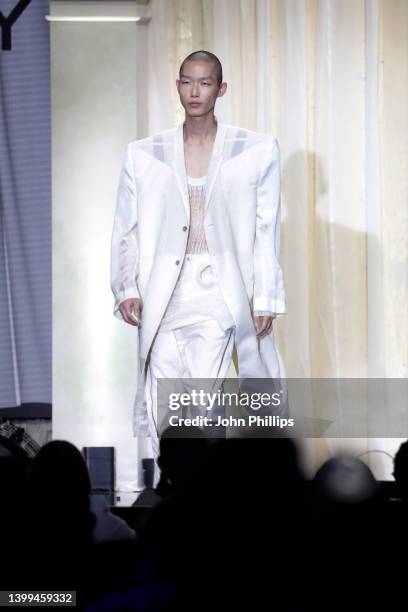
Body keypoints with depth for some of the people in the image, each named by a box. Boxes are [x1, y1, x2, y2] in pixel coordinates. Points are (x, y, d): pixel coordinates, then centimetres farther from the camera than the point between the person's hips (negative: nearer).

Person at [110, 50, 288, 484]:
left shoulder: (257, 151, 3)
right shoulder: (143, 155, 8)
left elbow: (266, 233, 3)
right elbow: (126, 230, 9)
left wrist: (265, 299, 0)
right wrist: (127, 289, -4)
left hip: (220, 293, -2)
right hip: (163, 297, 2)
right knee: (163, 407, 0)